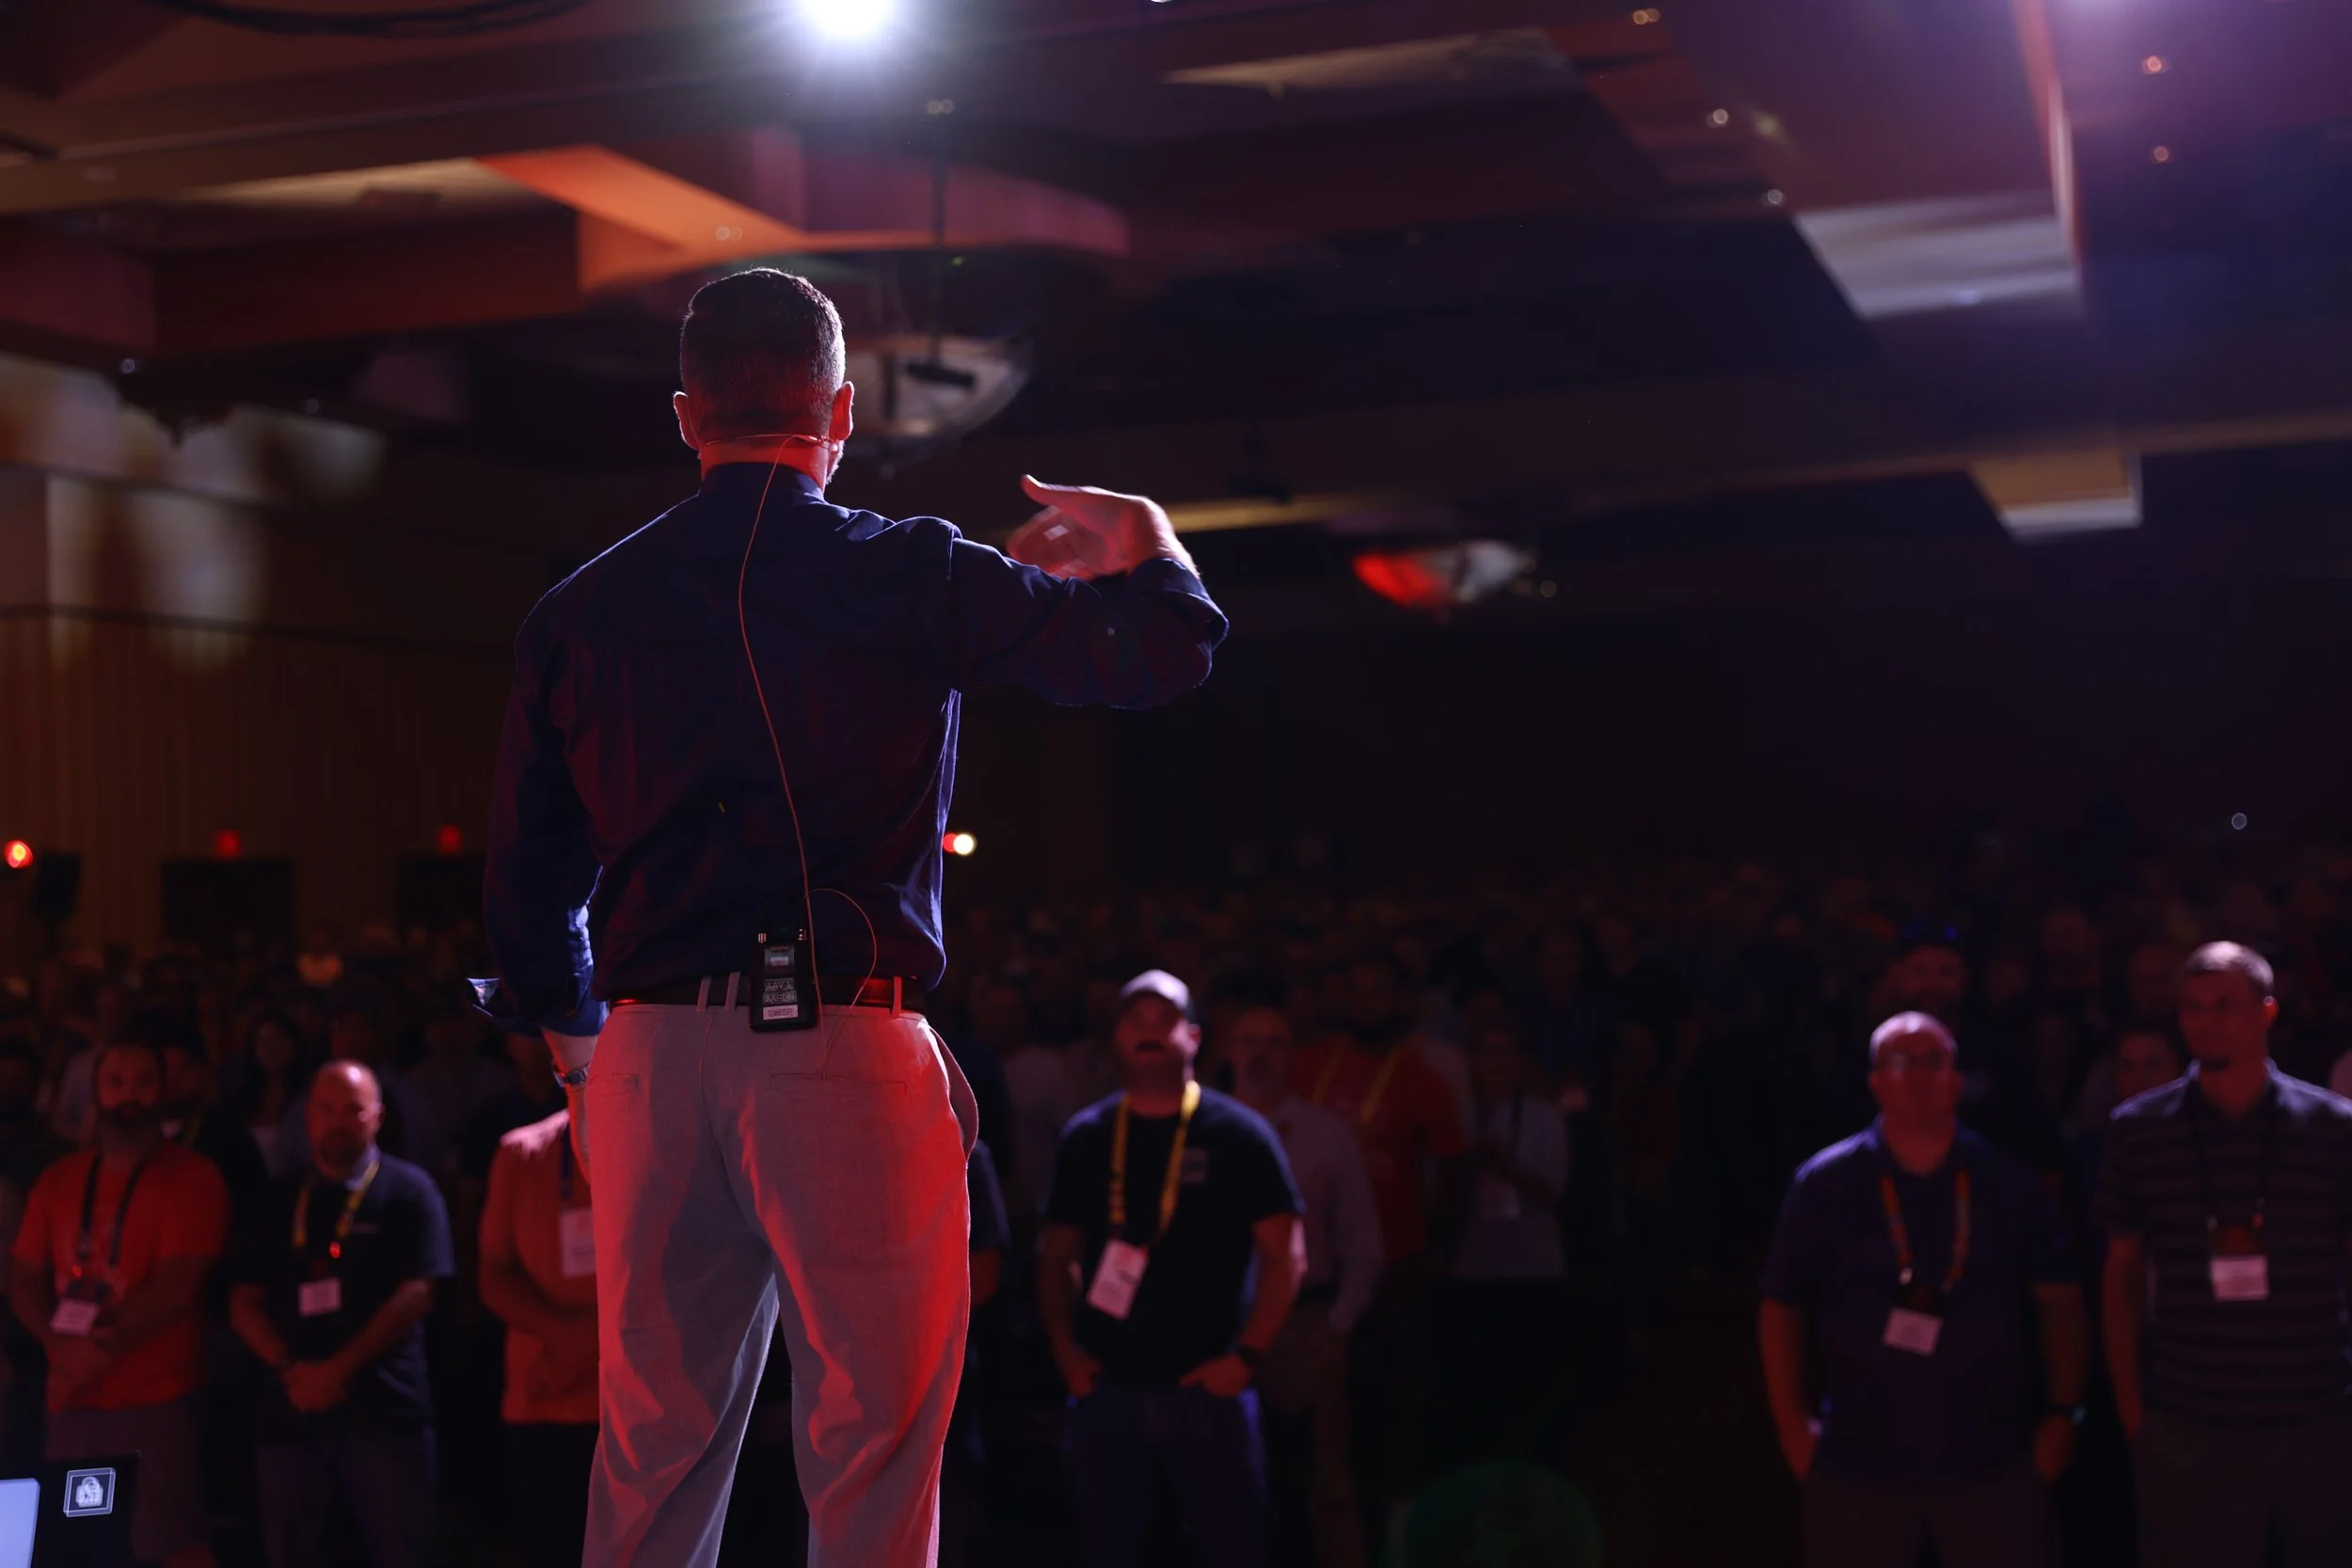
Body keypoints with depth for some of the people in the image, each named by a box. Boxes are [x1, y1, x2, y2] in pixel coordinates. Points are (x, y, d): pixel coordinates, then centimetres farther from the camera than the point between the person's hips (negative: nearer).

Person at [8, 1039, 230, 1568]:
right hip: (73, 1398, 5)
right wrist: (60, 1345, -7)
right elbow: (23, 1280, 11)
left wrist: (103, 1347, -12)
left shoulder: (192, 1177, -3)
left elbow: (175, 1288, -12)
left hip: (158, 1398, -5)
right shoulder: (58, 1180, 14)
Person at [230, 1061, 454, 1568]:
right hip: (291, 1409, 4)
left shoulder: (407, 1190, 2)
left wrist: (339, 1369, -13)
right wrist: (289, 1369, -7)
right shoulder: (279, 1202, 15)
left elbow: (416, 1293, -7)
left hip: (383, 1410, -4)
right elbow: (245, 1301, 10)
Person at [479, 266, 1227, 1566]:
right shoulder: (909, 579, -2)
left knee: (652, 1455, 12)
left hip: (653, 1062, 4)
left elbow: (526, 887, 14)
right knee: (871, 1451, 2)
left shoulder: (580, 612, 9)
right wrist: (1139, 533, 22)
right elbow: (1173, 644, 1)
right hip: (848, 1048, -4)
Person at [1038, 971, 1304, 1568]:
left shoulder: (1238, 1134, -2)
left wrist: (1247, 1356, -9)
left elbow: (1285, 1255, -3)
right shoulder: (1085, 1137, 7)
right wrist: (1064, 1348, -1)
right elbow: (1055, 1255, 12)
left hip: (1207, 1386, -3)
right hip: (1106, 1386, 3)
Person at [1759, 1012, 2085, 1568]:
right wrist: (1794, 1425, -2)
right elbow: (1782, 1311, 4)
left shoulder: (2008, 1182, 2)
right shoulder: (1825, 1184, -2)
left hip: (1994, 1462, 1)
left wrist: (2062, 1413, 2)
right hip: (1859, 1467, -1)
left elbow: (2059, 1299, 8)